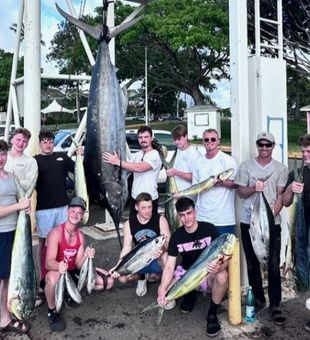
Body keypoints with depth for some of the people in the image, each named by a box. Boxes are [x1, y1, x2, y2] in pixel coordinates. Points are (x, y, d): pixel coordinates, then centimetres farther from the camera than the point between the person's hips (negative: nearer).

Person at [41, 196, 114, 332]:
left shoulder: (81, 236, -1)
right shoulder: (56, 233, -20)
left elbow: (78, 265, -6)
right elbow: (48, 263, -28)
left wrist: (87, 256, -28)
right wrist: (59, 266, -51)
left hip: (72, 273, 6)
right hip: (54, 273, -6)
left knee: (108, 281, -2)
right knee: (53, 278, -44)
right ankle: (52, 311, -12)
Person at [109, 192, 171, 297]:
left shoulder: (160, 219, -15)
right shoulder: (129, 223, -8)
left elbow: (168, 244, -22)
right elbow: (127, 248, -10)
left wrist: (162, 249, -47)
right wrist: (118, 266, -26)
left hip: (157, 259, -3)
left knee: (166, 255, -38)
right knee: (122, 277, -20)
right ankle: (142, 278, 15)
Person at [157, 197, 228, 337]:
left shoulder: (209, 229, -17)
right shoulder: (176, 236, -10)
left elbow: (224, 257, -19)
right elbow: (169, 266, -14)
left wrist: (219, 267, -44)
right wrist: (162, 289, -32)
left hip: (207, 274, -3)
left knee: (222, 277, -37)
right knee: (165, 291, -22)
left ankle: (212, 313, -9)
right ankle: (191, 294, 12)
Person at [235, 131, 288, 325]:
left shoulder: (281, 168, 4)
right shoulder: (246, 166, 5)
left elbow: (280, 196, 0)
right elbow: (241, 193, 3)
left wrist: (271, 216, -14)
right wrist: (253, 189, -19)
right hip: (248, 222, 1)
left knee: (273, 265, -2)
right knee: (252, 264, 10)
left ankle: (275, 305, 8)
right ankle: (258, 299, 26)